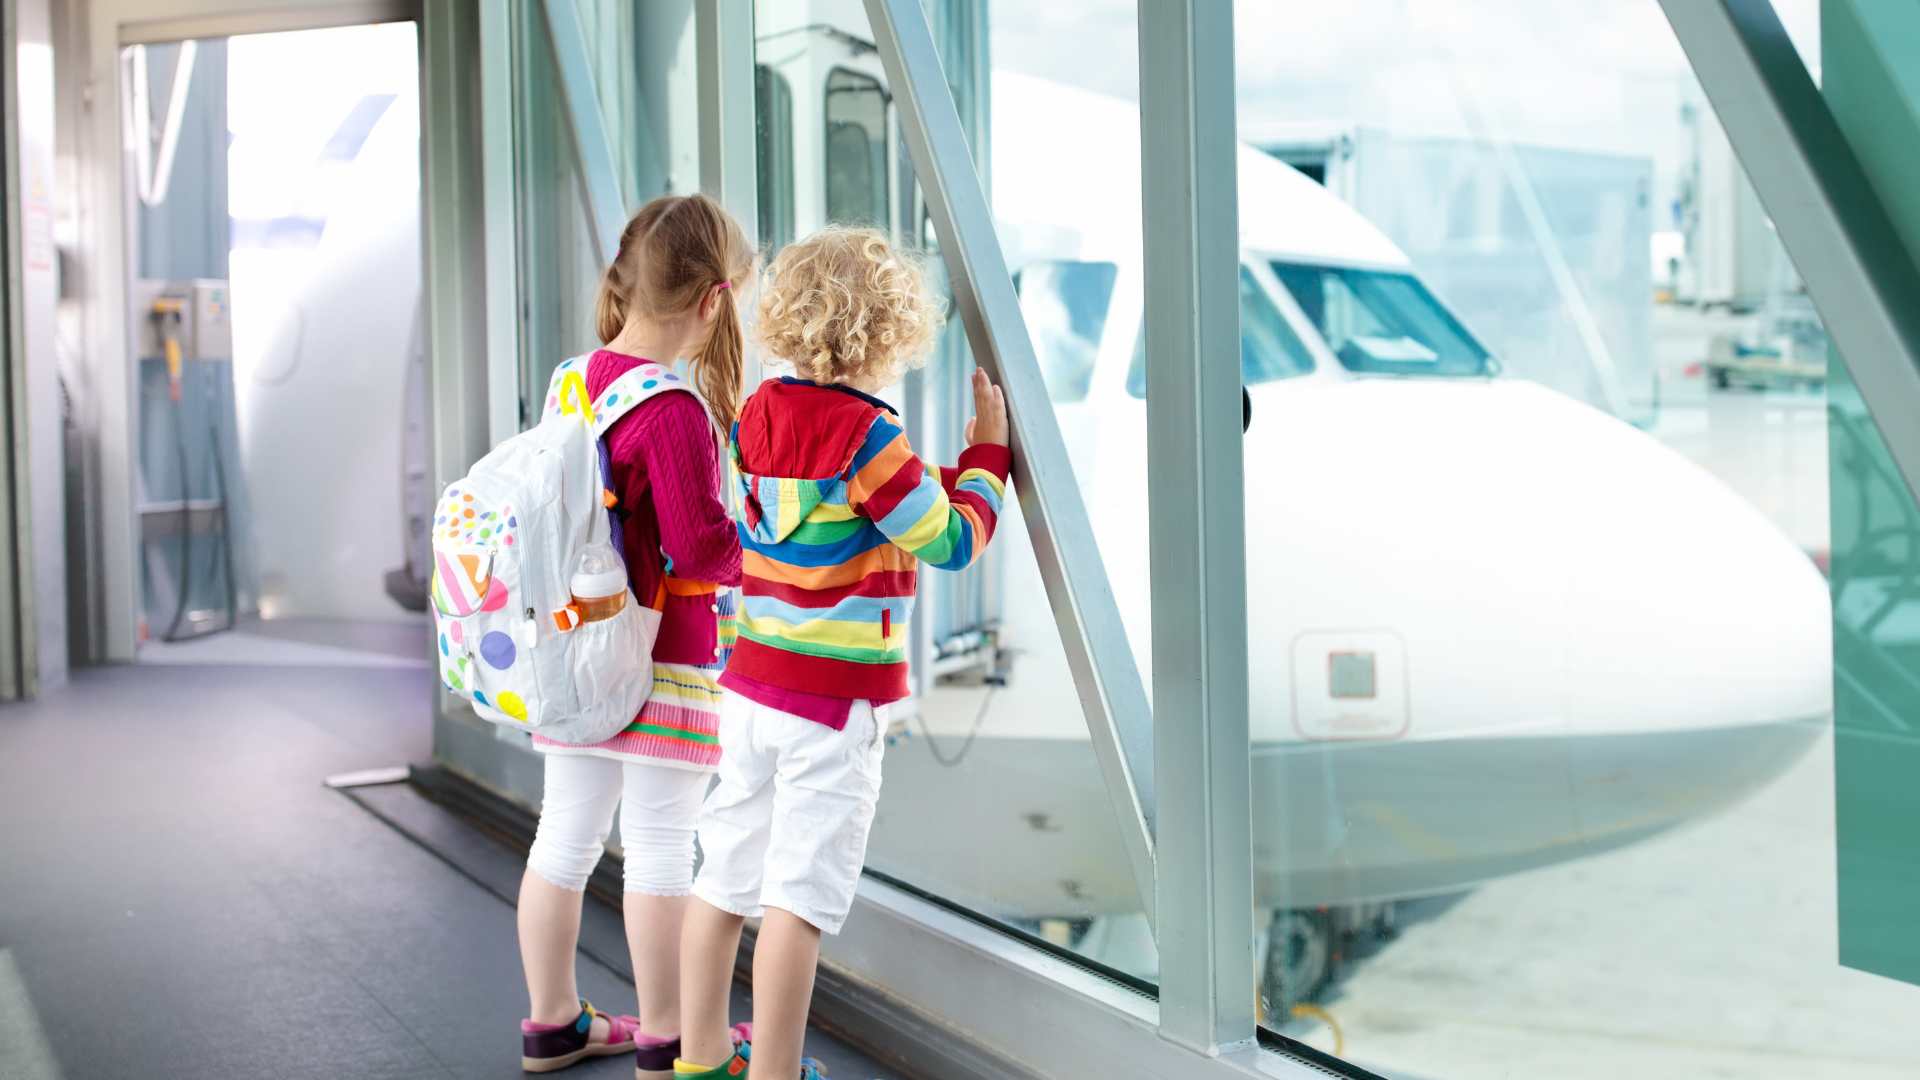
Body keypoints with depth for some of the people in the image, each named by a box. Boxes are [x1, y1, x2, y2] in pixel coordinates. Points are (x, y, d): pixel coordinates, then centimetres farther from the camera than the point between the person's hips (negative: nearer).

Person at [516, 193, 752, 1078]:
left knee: (565, 836, 14)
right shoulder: (676, 407, -20)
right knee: (661, 848, 3)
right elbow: (699, 543, -21)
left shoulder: (577, 378, 5)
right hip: (664, 661, -8)